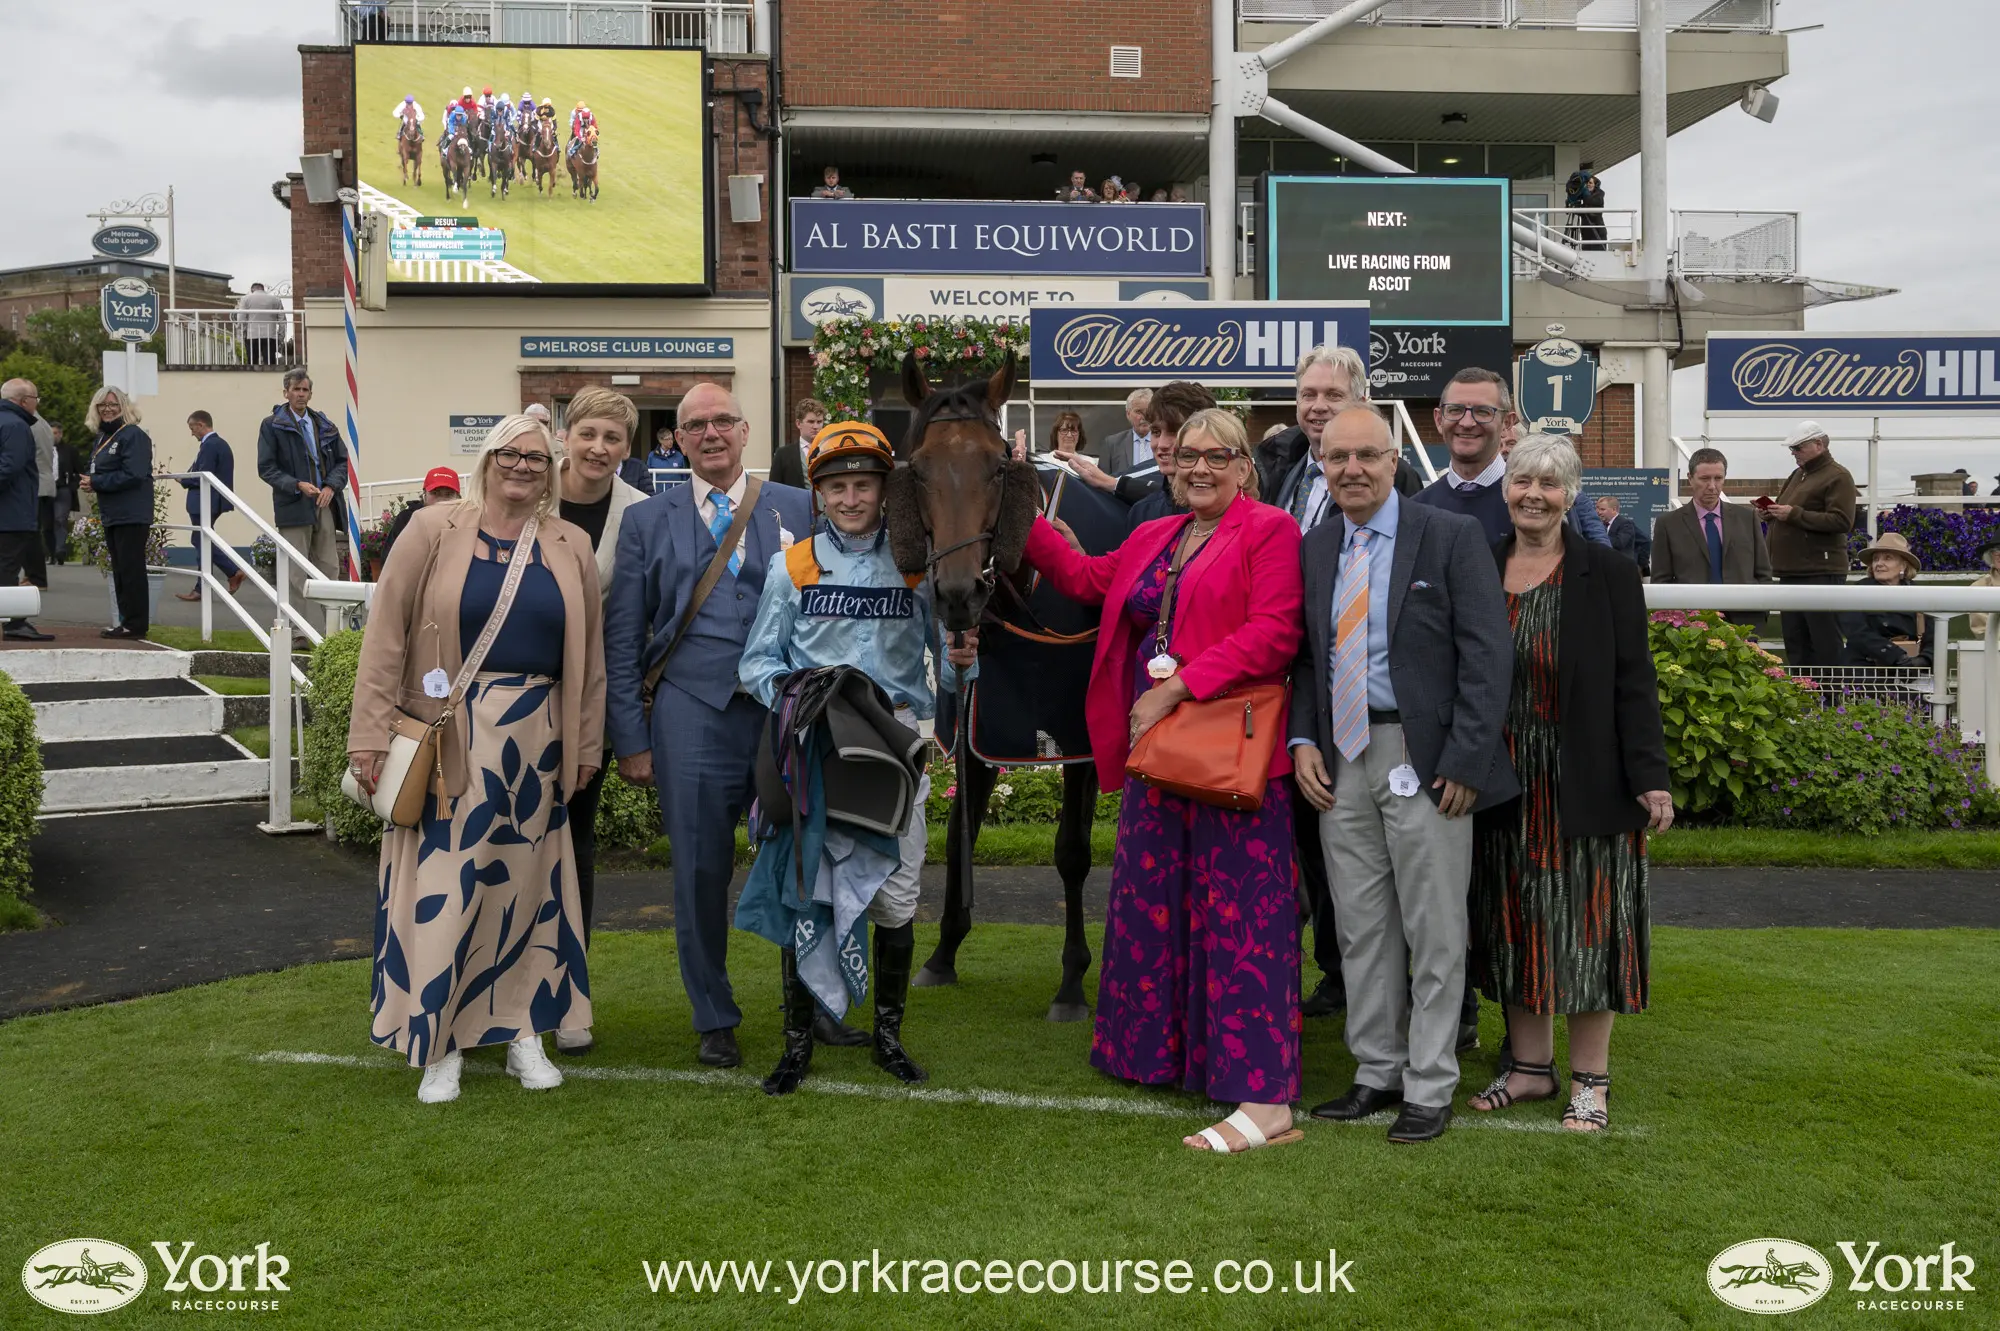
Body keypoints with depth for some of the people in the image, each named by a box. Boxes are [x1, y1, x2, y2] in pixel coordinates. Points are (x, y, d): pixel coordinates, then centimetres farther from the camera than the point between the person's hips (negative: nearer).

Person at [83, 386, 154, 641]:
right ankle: (126, 621, 19)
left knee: (131, 570, -7)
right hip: (111, 515, 9)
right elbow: (96, 471, 23)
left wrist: (96, 483, -15)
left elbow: (133, 475, -20)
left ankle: (136, 624, -3)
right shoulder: (102, 437, 16)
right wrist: (90, 482, 0)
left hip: (132, 515, -9)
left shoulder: (133, 436, -11)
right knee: (119, 570, 12)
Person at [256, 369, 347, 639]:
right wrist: (298, 485, -16)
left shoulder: (324, 425, 13)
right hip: (294, 506, -4)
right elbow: (266, 468, -4)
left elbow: (341, 461, 13)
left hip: (325, 505, 4)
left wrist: (331, 486, -5)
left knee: (330, 569, 5)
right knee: (296, 574, -2)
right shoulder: (272, 425, 1)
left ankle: (333, 629, 9)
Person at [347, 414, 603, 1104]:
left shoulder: (570, 546, 8)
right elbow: (386, 633, -4)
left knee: (524, 881, 8)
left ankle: (521, 1028, 21)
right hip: (448, 734, -2)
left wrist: (587, 742, 10)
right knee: (442, 886, -1)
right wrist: (370, 734, -9)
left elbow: (588, 651, 12)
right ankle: (441, 1044, 11)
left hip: (535, 737, 3)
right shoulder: (435, 530, -1)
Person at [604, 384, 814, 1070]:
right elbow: (622, 639, 8)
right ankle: (714, 1019, 23)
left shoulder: (800, 509, 9)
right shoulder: (647, 520, 9)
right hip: (694, 714, 0)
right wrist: (632, 739, 2)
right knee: (700, 872, 5)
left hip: (790, 710, 0)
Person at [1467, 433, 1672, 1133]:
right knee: (1516, 925, 11)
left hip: (1585, 787, -4)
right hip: (1505, 787, 4)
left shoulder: (1609, 574, -4)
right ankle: (1530, 1066, 24)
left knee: (1586, 926, 3)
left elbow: (1634, 681, -7)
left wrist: (1649, 778, -13)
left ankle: (1590, 1079, 15)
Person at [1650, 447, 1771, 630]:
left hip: (1743, 620, 2)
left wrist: (1760, 609, -1)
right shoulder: (1668, 524, 5)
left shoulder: (1746, 517, 12)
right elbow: (1661, 581, 3)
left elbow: (1763, 573, 13)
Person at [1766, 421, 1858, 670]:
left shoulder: (1837, 477, -7)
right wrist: (1772, 513, 8)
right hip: (1790, 572, 9)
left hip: (1820, 573, -9)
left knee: (1825, 644, -6)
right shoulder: (1798, 475, 19)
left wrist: (1793, 514, -18)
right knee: (1795, 641, 12)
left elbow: (1842, 521, -18)